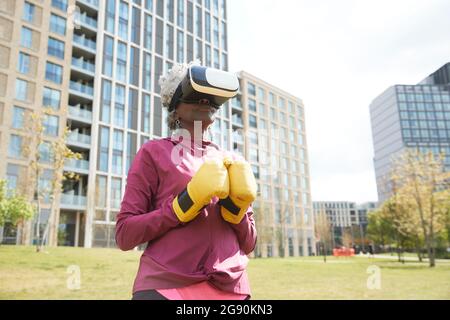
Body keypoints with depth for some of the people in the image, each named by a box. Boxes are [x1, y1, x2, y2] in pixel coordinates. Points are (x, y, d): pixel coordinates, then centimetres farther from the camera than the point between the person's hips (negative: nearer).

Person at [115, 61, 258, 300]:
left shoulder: (232, 163, 10)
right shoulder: (154, 152, 1)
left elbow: (248, 245, 12)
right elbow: (124, 235, -4)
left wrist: (236, 206, -6)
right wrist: (186, 203, -15)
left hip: (231, 289, 4)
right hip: (165, 287, -3)